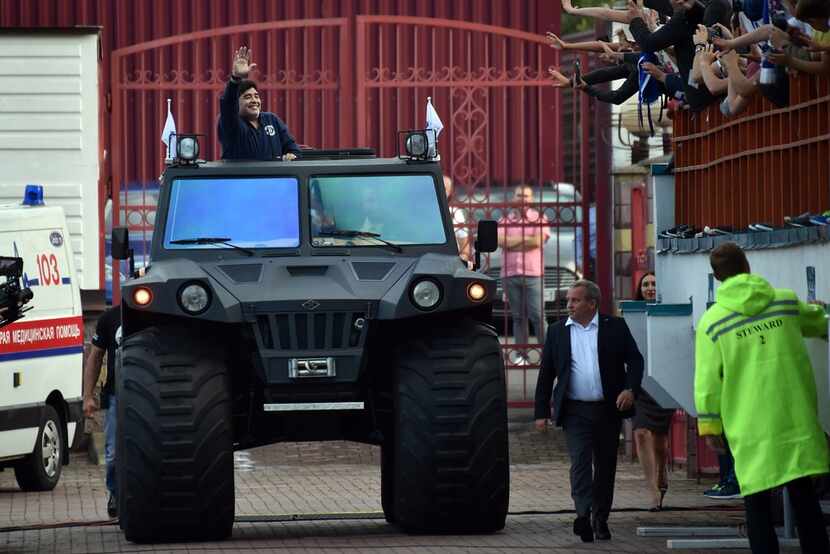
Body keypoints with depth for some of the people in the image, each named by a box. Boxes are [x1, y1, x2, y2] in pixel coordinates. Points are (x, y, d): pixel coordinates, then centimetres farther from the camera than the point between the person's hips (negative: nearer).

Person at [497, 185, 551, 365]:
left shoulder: (539, 219, 7)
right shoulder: (504, 220, 14)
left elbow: (538, 241, -8)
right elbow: (501, 241, -4)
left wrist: (512, 242, -2)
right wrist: (526, 238, -5)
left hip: (533, 274, -3)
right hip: (510, 273, 3)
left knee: (537, 316, -8)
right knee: (518, 317, 4)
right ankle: (521, 355, 5)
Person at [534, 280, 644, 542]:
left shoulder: (615, 327, 4)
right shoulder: (557, 332, 8)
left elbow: (635, 360, 4)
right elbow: (546, 375, 9)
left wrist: (630, 389, -13)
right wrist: (541, 412, 5)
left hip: (608, 410, 1)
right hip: (575, 411, -1)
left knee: (605, 466, 8)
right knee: (580, 462, -16)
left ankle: (601, 520, 20)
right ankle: (583, 515, -28)